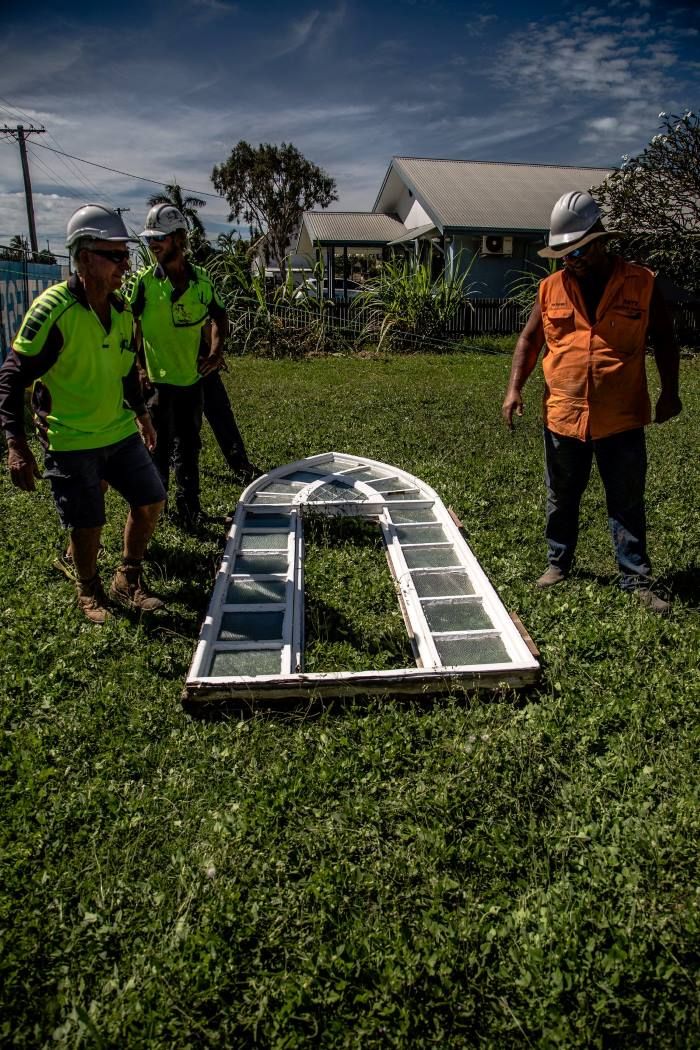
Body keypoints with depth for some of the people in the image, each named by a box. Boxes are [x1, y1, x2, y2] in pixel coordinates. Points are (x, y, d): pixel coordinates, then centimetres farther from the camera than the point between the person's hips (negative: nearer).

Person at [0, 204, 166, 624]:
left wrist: (140, 413, 21)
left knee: (151, 501, 7)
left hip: (121, 432, 6)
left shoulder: (121, 307, 1)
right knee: (88, 525, 2)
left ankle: (129, 580, 27)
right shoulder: (52, 309, -19)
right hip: (72, 441, -6)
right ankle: (89, 590, 31)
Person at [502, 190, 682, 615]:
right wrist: (515, 388, -3)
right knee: (561, 500, 14)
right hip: (563, 417, 2)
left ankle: (637, 580, 17)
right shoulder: (552, 288, 2)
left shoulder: (641, 283, -2)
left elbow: (664, 339, 7)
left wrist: (670, 391, 3)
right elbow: (529, 340, 8)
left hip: (622, 420, -1)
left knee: (628, 504, 7)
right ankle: (559, 564, 32)